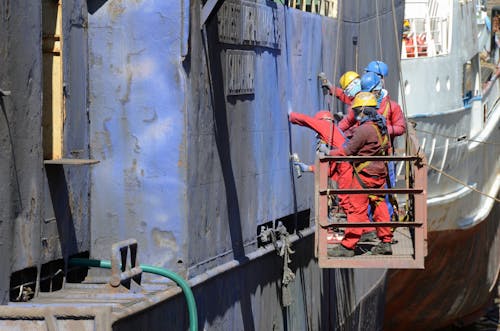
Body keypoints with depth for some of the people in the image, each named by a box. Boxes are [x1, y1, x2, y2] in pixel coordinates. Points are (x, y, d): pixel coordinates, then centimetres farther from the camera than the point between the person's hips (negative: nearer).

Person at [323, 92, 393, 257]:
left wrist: (329, 153, -4)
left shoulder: (365, 129, -19)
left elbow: (348, 150, -16)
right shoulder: (381, 127, 9)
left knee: (357, 209, -5)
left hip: (365, 174, -9)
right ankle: (385, 242, 17)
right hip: (380, 173, 9)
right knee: (379, 206, 14)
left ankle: (348, 246, -1)